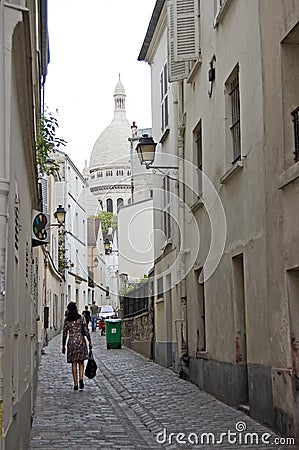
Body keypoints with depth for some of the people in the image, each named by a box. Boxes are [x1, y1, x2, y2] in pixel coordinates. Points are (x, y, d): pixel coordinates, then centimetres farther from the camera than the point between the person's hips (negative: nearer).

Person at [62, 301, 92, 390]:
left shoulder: (67, 320, 2)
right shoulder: (81, 318, 0)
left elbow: (64, 333, 3)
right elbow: (86, 330, -4)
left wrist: (63, 345, 10)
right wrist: (89, 341, 2)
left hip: (71, 342, 0)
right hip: (81, 341, 0)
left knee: (74, 363, 5)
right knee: (81, 362, 10)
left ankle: (75, 383, 4)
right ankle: (81, 378, -12)